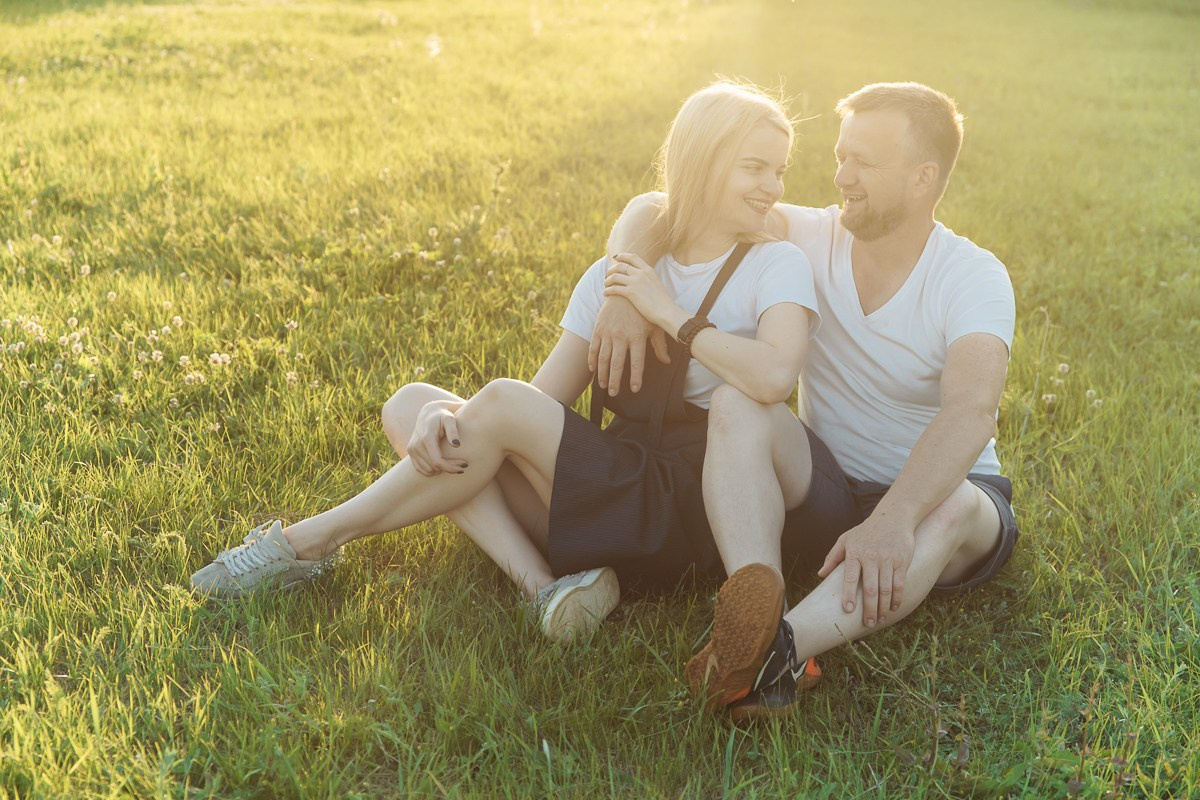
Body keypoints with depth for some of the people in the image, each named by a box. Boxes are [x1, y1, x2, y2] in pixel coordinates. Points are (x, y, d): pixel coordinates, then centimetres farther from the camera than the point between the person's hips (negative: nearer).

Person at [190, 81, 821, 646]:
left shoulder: (775, 265, -1)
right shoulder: (617, 274, 11)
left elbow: (774, 376, -24)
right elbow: (545, 397, 3)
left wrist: (669, 313, -12)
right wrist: (446, 416, -17)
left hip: (687, 516, -6)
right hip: (611, 504, 6)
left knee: (502, 403, -25)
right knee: (411, 406, -4)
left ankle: (314, 541, -7)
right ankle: (543, 584, -24)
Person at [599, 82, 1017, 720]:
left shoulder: (974, 278, -15)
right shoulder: (812, 238, -4)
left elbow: (971, 409, -35)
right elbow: (653, 208, -3)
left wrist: (894, 518, -51)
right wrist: (626, 296, -25)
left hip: (930, 495, -2)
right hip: (827, 493, 3)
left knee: (956, 512, -38)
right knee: (735, 401, -27)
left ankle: (784, 648, -54)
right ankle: (755, 612, -49)